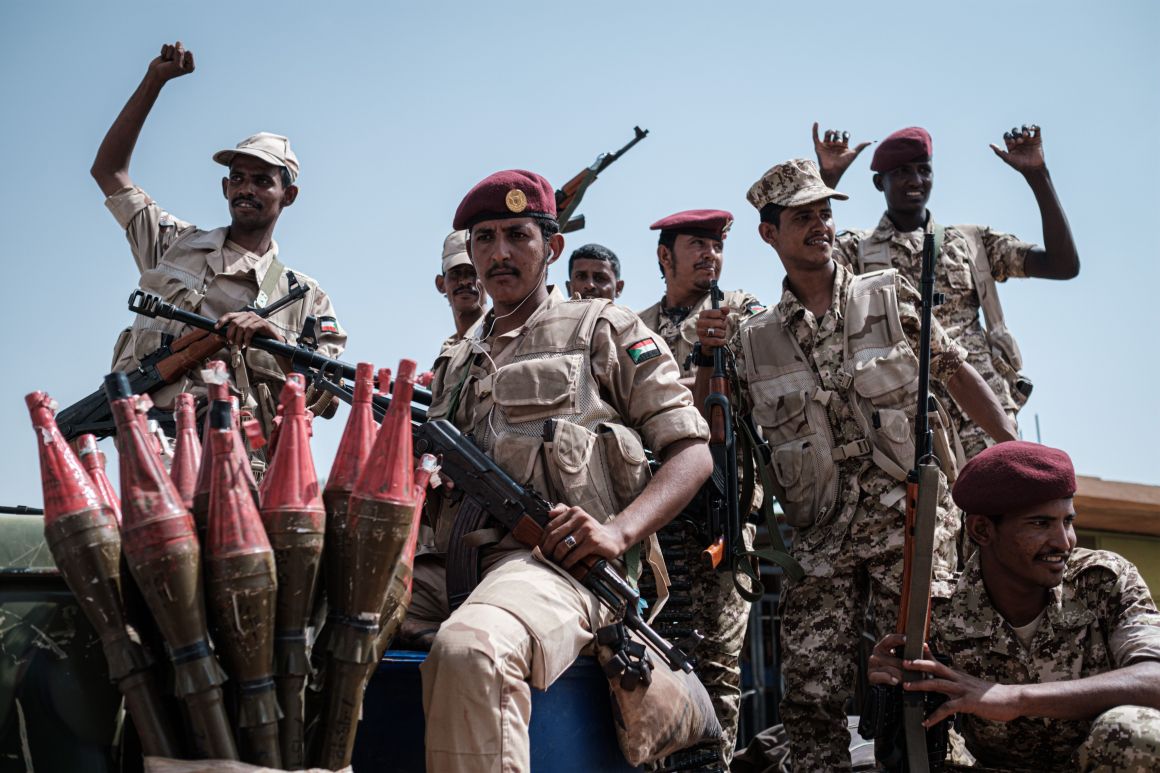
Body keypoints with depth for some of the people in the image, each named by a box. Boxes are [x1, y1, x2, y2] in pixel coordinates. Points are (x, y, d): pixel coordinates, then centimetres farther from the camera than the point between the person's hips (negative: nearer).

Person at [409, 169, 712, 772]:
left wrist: (618, 531, -12)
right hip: (454, 566, 6)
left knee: (469, 649, -39)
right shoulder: (456, 362, 28)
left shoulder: (603, 330, 13)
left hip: (557, 563, -5)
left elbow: (692, 453, 6)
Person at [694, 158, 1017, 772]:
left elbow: (957, 372, 11)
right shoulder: (751, 340, 8)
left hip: (906, 522, -1)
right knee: (809, 694, -2)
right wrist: (706, 359, -6)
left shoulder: (890, 298, 5)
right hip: (821, 545, 2)